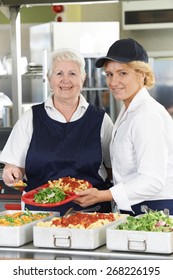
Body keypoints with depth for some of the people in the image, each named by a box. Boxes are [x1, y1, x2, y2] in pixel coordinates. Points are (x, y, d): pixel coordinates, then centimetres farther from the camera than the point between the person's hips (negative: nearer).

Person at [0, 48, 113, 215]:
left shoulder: (100, 119, 9)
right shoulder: (30, 119, 9)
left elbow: (114, 170, 12)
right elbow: (14, 166, 9)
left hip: (91, 212, -2)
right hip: (40, 212, 2)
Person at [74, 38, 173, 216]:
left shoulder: (148, 116, -16)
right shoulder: (128, 111, 15)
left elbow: (153, 181, -22)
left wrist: (101, 196, -25)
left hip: (157, 209, -9)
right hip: (134, 210, 9)